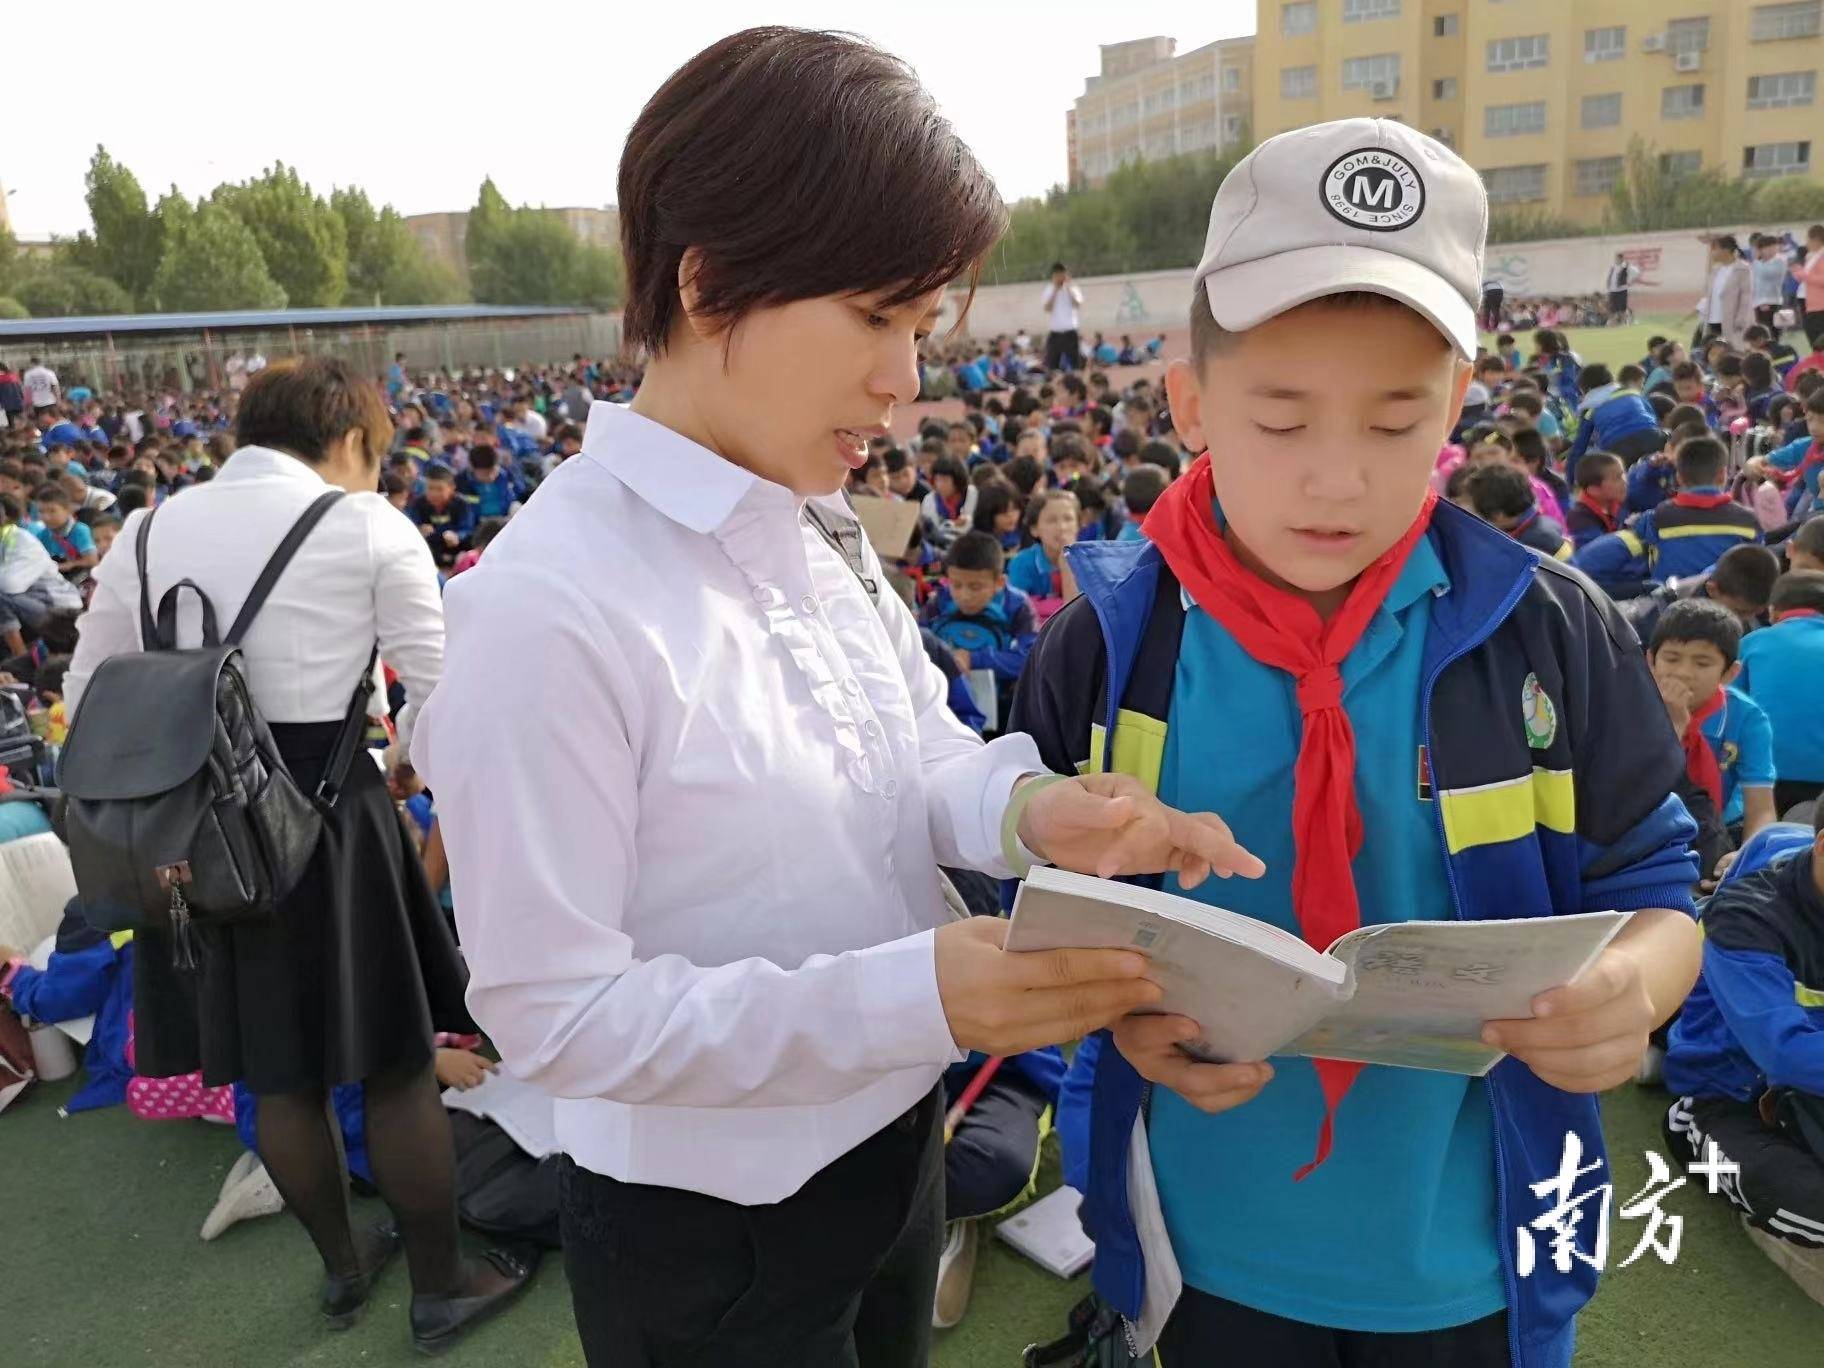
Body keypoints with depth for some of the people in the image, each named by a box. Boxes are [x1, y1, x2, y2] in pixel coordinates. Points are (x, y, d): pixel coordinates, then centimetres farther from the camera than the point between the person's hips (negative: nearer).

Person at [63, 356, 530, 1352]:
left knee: (271, 1066, 19)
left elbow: (89, 691, 13)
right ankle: (441, 1285, 27)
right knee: (393, 1058, 11)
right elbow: (439, 694, -9)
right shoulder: (366, 525, -7)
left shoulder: (150, 529, 9)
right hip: (325, 810, -5)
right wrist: (395, 773, 8)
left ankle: (342, 1265, 40)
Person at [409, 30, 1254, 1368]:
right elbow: (555, 1011, -24)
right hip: (707, 1238, -7)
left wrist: (1027, 807, -20)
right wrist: (911, 995, -34)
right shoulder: (547, 608, -27)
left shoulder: (816, 533, -2)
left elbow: (923, 757, 3)